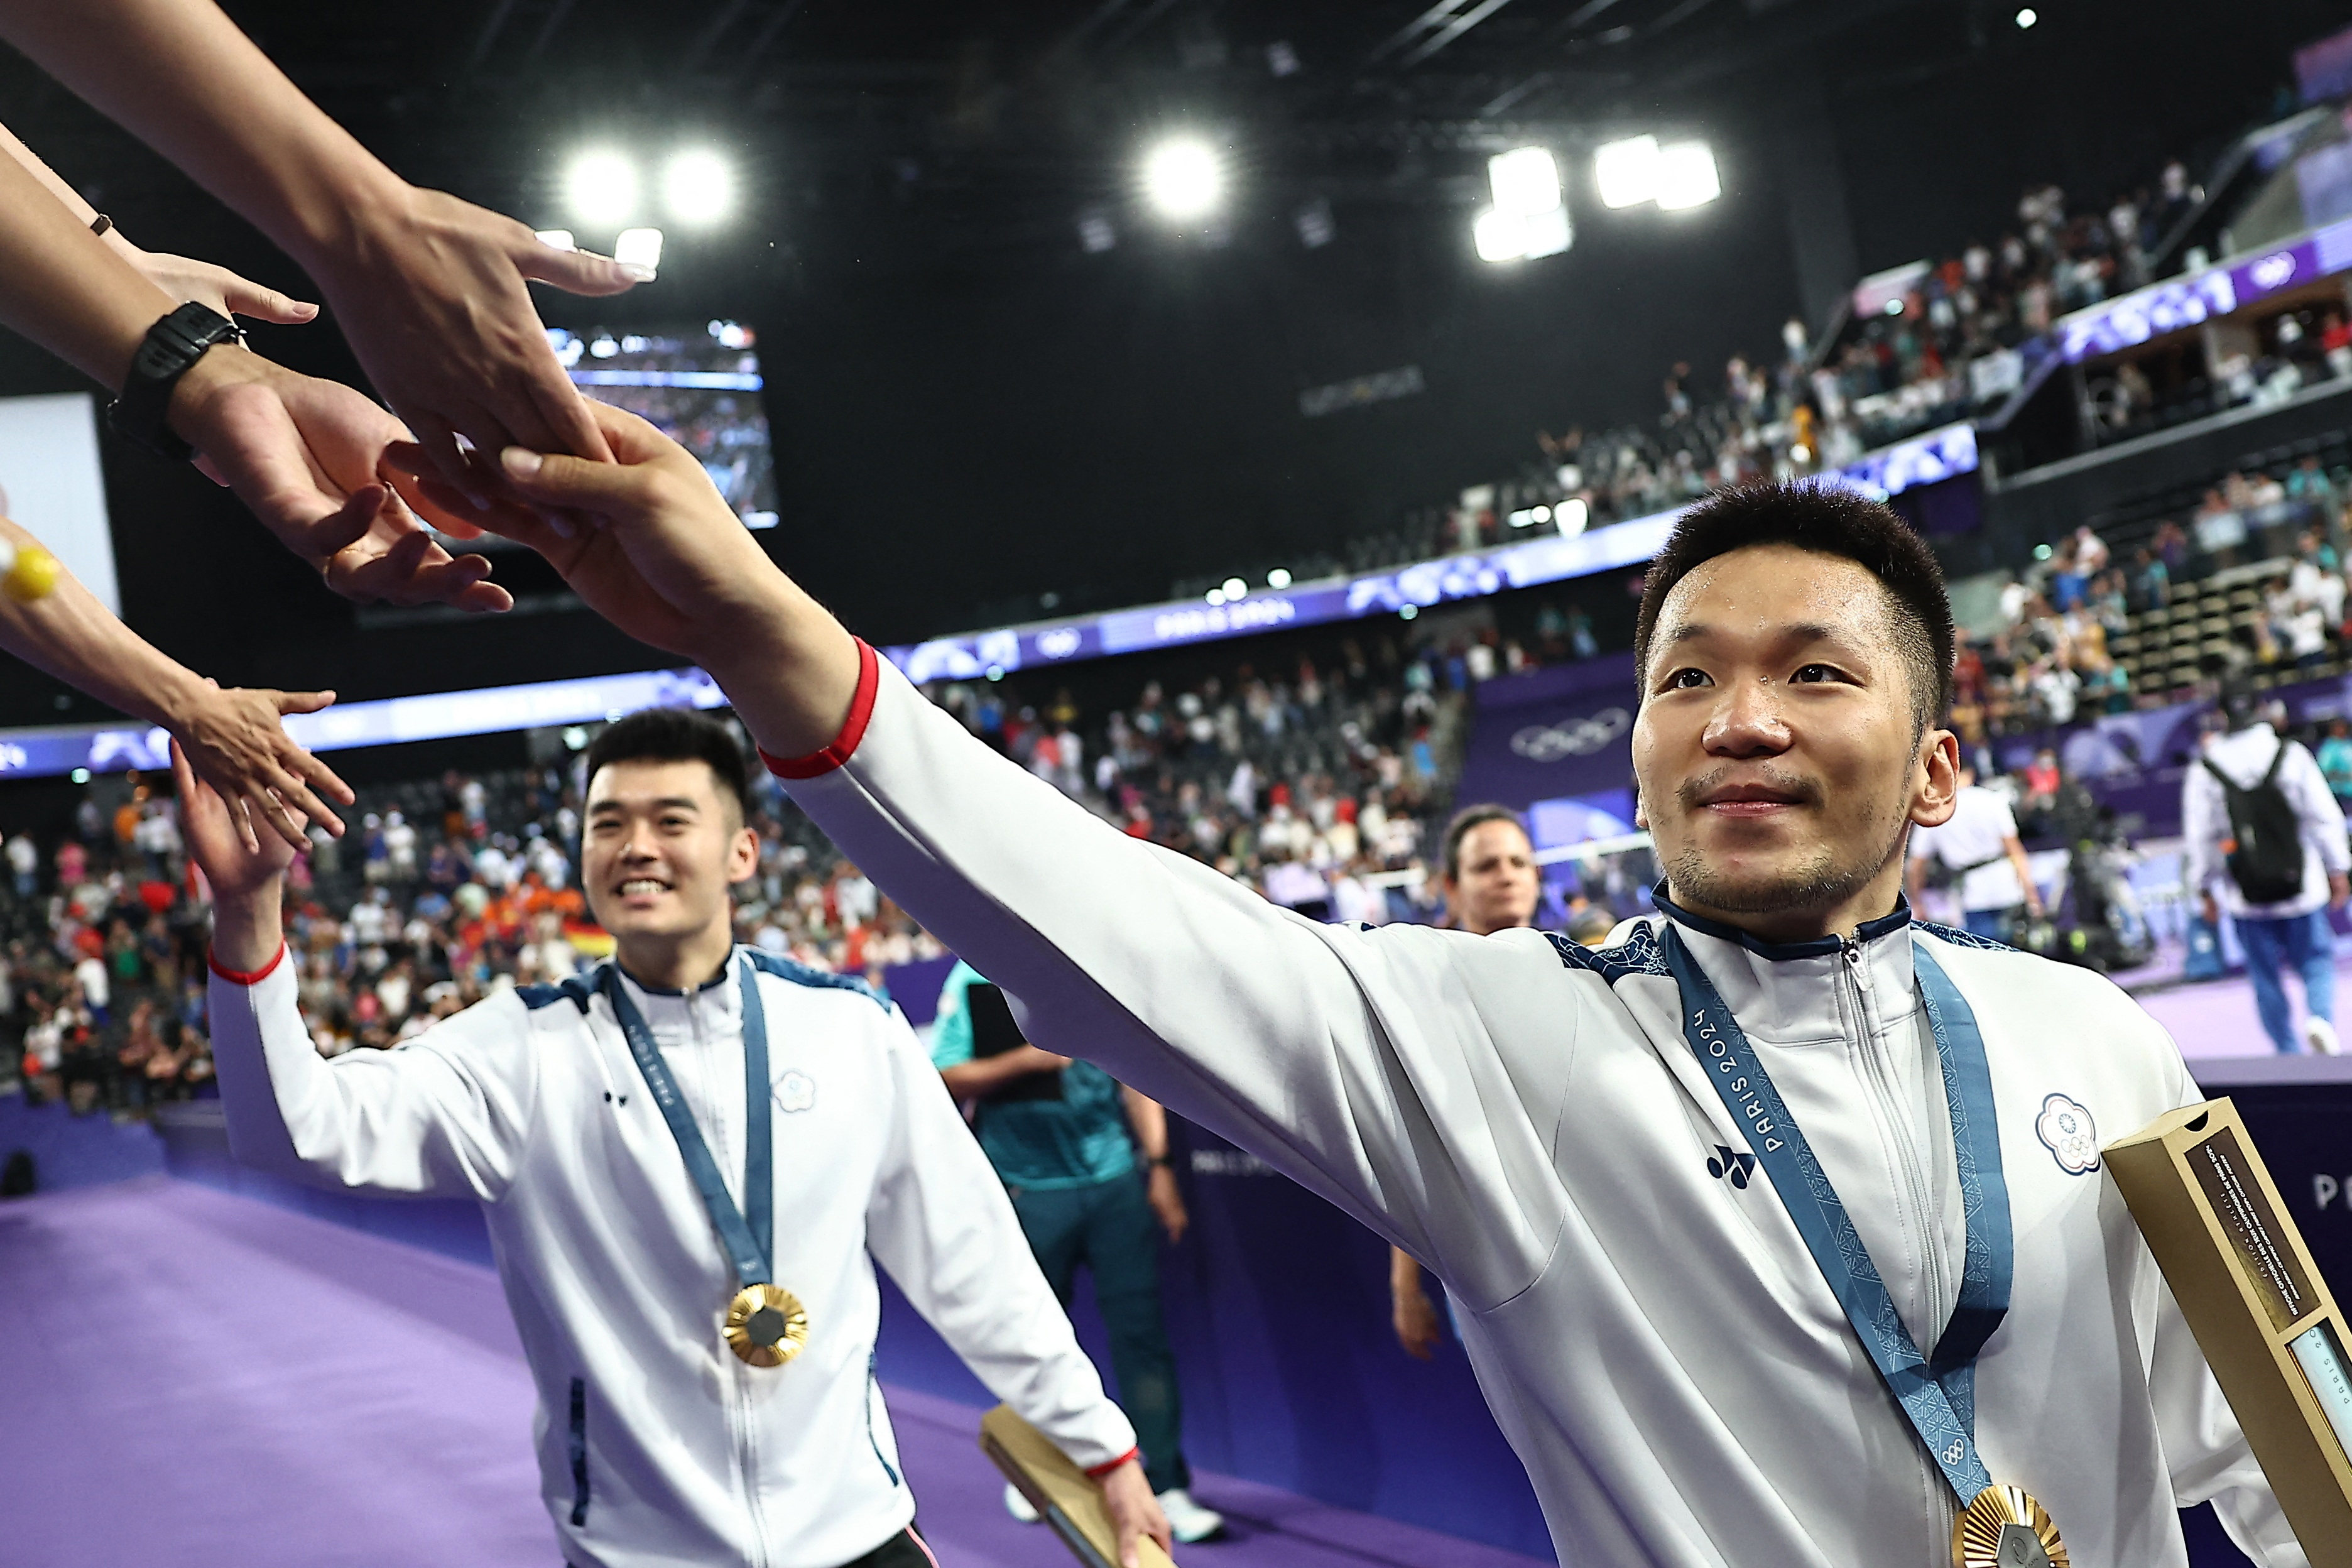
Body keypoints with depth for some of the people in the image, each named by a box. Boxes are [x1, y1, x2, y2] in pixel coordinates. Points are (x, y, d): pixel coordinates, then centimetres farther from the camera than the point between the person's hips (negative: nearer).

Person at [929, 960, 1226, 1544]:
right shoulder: (976, 977, -2)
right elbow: (944, 1080, -8)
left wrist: (1160, 1166, 5)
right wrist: (1027, 1058, -20)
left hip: (1114, 1182, 2)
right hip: (1030, 1189, -2)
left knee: (1141, 1332, -1)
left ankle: (1167, 1487, 5)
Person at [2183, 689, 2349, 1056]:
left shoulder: (2203, 771, -4)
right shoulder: (2292, 755, -5)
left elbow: (2199, 838, -1)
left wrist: (2204, 890, 10)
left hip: (2246, 897, 0)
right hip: (2301, 888, 0)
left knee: (2266, 978, 10)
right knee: (2316, 959, 12)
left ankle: (2289, 1052, 11)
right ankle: (2319, 1016, -15)